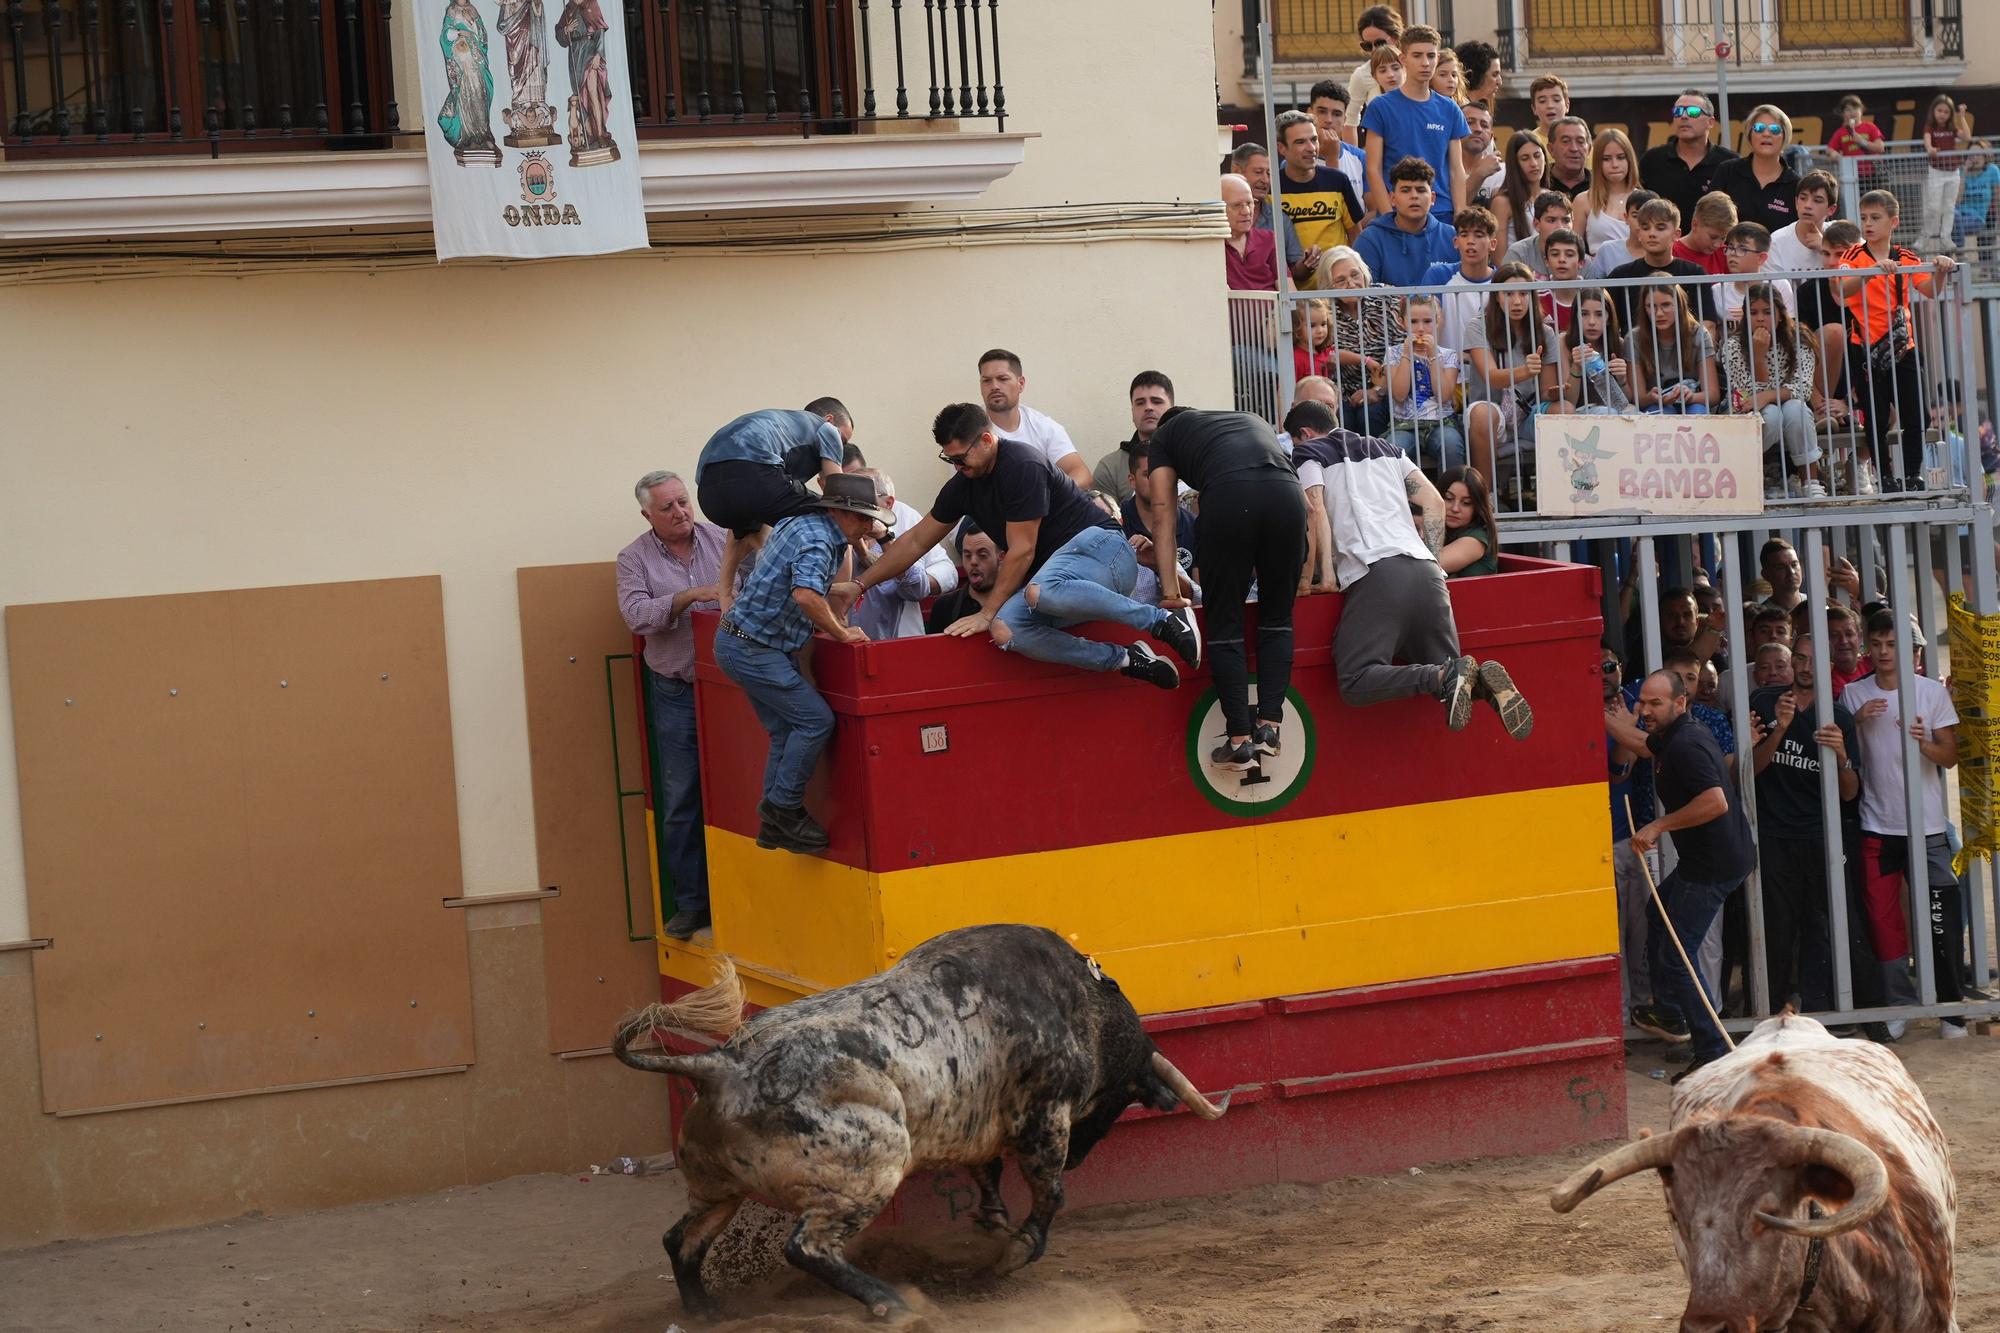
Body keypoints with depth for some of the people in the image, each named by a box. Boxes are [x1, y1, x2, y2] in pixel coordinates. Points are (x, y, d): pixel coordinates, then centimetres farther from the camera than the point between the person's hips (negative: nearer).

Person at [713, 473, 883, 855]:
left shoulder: (805, 524, 11)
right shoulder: (816, 540, -21)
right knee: (815, 720, -10)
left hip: (742, 644, 10)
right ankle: (783, 808, -5)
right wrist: (840, 633, -24)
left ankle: (775, 823, 15)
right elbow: (806, 595, -38)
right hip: (753, 648, -10)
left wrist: (834, 626, 23)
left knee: (786, 731, 11)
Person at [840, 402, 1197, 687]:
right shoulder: (964, 485, 11)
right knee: (1008, 629, -26)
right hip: (1053, 568, 8)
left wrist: (986, 613, -14)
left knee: (1041, 592, -42)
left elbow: (1022, 551, -16)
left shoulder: (1022, 467, -15)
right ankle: (1127, 661, -20)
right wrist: (859, 585, 14)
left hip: (1099, 544, -8)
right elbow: (916, 541, 19)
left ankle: (1162, 622, -27)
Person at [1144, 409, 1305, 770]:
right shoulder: (1252, 421, 41)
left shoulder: (1165, 436, 31)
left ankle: (1240, 741, 5)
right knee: (1277, 620, 19)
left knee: (1225, 626, 9)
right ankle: (1268, 727, 11)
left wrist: (1171, 589, 21)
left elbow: (1164, 520, 22)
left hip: (1228, 496, -3)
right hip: (1286, 493, 3)